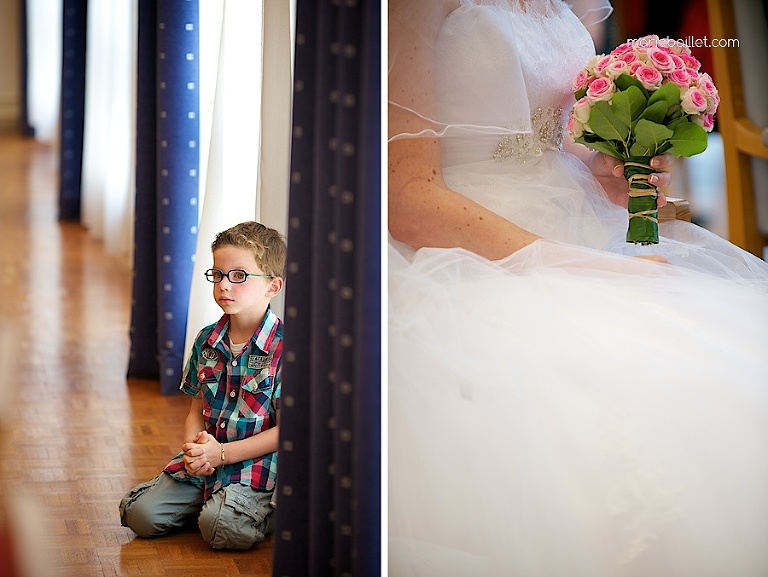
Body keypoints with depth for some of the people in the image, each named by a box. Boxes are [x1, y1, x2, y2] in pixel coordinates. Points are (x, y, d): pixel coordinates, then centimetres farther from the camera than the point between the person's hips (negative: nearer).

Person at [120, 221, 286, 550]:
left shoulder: (286, 348, -14)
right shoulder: (206, 341, 7)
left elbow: (284, 429, -13)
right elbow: (197, 410, 14)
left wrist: (222, 453, -16)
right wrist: (193, 449, -8)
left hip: (254, 463, -5)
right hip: (203, 461, 6)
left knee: (220, 527, -29)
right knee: (140, 515, -9)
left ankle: (269, 510, 2)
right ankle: (205, 499, 15)